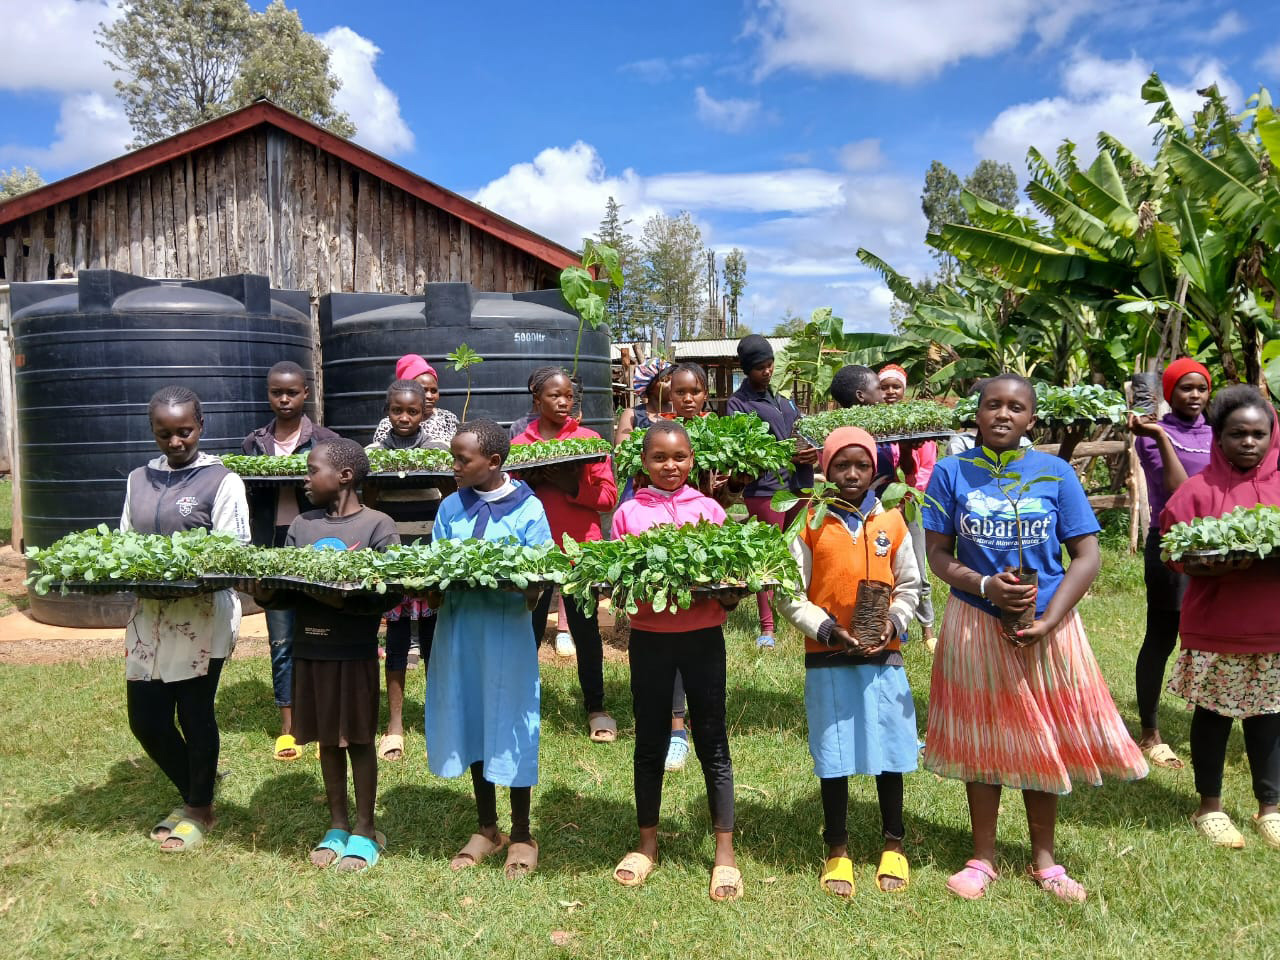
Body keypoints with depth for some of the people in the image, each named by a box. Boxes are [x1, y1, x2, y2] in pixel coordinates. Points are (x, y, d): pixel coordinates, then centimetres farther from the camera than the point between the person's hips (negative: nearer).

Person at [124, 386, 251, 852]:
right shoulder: (139, 480, 11)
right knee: (145, 719, 10)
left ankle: (200, 811, 24)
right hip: (150, 616, 6)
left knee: (195, 713, 4)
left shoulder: (221, 480, -6)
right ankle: (193, 794, 33)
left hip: (203, 616, -5)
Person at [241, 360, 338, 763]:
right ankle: (288, 725, 18)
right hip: (272, 548, 2)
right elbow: (246, 496, 10)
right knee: (281, 640, 8)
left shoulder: (324, 440, 0)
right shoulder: (254, 444, 8)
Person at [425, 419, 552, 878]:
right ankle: (487, 828, 31)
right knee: (470, 725, 13)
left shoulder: (527, 509, -5)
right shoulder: (451, 508, 7)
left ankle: (521, 834, 23)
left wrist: (527, 590, -28)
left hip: (507, 629, -4)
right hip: (458, 626, 4)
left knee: (510, 728, 4)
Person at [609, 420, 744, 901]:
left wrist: (724, 592, -18)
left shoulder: (709, 509, 2)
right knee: (649, 743, 12)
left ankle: (725, 853, 16)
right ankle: (647, 844, 28)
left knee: (712, 744, 6)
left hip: (702, 634, 0)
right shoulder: (628, 513, 2)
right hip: (648, 636, 1)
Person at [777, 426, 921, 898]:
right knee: (834, 757, 8)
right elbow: (790, 594, -4)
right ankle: (837, 850, 25)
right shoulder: (809, 524, -4)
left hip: (883, 655, 2)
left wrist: (893, 622, -8)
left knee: (890, 752, 11)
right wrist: (828, 629, -15)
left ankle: (893, 845, 30)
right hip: (827, 658, -2)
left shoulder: (892, 522, 2)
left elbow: (910, 585, 9)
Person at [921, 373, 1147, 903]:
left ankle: (1044, 858, 30)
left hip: (1046, 626, 1)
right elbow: (938, 554, -3)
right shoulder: (952, 472, -4)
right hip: (975, 625, 0)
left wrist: (1047, 622, -15)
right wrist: (986, 586, -20)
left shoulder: (1056, 473, -3)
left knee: (1042, 740, 11)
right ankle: (982, 858, 27)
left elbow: (1085, 557, -5)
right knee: (981, 740, 10)